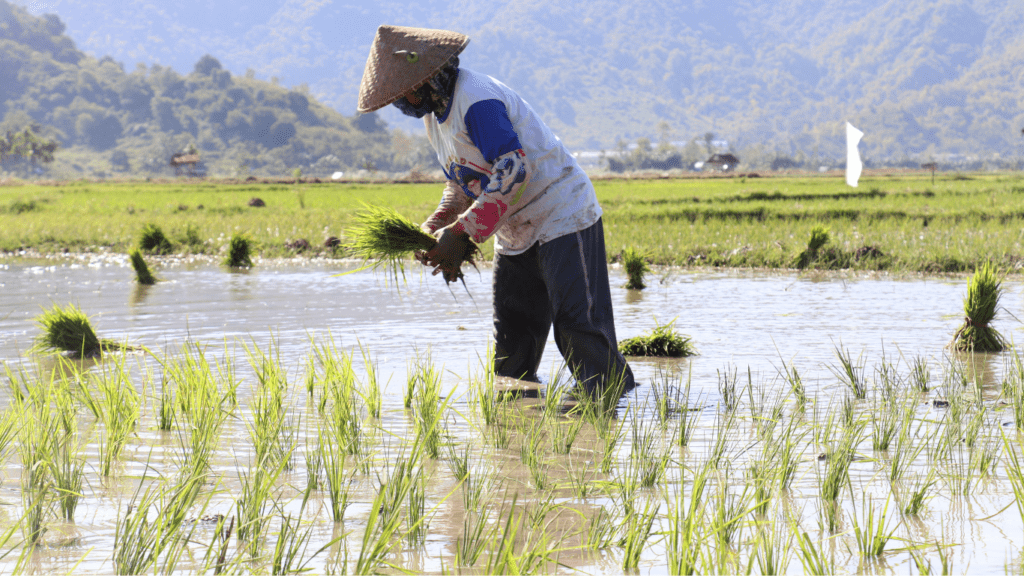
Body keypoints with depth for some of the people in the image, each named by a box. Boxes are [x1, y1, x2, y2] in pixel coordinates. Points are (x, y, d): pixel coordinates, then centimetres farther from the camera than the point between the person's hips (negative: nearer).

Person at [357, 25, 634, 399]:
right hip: (515, 234, 10)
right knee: (510, 335, 7)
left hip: (561, 217, -10)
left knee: (575, 321, -14)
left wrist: (462, 233, -26)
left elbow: (513, 171, -29)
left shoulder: (476, 101, -23)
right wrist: (436, 225, 0)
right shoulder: (434, 112, 10)